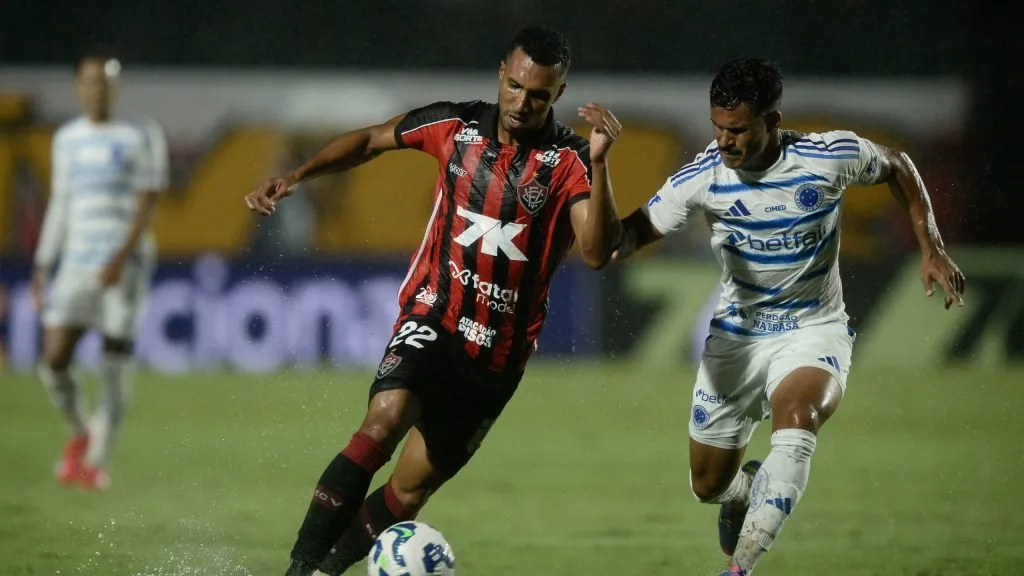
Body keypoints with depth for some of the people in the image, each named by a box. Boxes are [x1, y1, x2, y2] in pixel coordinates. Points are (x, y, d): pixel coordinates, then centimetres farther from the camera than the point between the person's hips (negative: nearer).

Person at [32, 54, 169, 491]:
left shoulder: (140, 136, -1)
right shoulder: (67, 139, 14)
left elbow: (147, 203, -7)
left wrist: (122, 257, -18)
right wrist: (42, 266, 16)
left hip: (126, 262, -4)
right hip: (77, 260, 4)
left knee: (114, 364, -6)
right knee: (53, 361, -7)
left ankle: (98, 460, 4)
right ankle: (80, 433, 19)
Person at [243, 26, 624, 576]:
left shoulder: (569, 160, -11)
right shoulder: (456, 125, -2)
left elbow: (596, 252, -26)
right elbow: (371, 139, 16)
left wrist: (599, 162, -37)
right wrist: (295, 176, 5)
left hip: (498, 350, 0)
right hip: (432, 318, 0)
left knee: (411, 490, 4)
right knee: (384, 421, -29)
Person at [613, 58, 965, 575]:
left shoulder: (830, 157, -15)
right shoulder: (704, 176, -14)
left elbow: (897, 166, 5)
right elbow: (637, 230, -12)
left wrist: (931, 249, 0)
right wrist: (615, 244, -37)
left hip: (813, 330, -2)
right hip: (736, 334, 3)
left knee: (796, 419, -35)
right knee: (709, 485, 8)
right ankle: (745, 490, 48)